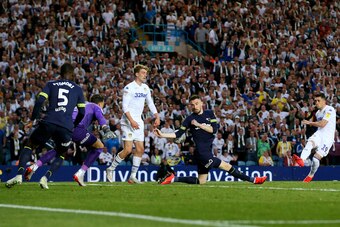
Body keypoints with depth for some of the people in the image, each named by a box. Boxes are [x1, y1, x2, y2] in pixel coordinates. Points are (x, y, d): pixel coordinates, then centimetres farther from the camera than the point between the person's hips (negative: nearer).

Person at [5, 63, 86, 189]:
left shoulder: (51, 84, 16)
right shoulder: (78, 89, 18)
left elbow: (39, 101, 1)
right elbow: (82, 112, 16)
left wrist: (32, 120, 8)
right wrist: (73, 125, 32)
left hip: (48, 122, 0)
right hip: (66, 127, 0)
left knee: (29, 146, 17)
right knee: (60, 154, 23)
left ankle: (19, 175, -4)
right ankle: (46, 177, -1)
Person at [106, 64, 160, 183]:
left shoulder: (145, 88, 11)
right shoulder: (129, 88, -11)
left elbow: (150, 103, 21)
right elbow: (125, 107, -17)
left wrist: (157, 117, 9)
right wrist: (131, 121, -26)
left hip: (138, 122, 8)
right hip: (128, 121, -7)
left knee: (140, 149, 2)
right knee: (128, 149, -14)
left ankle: (133, 176, 9)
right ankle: (110, 169, 2)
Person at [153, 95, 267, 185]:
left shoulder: (209, 114, 9)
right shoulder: (189, 119, -1)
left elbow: (214, 129, -2)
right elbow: (178, 134, 0)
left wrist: (199, 125, -12)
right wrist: (162, 135, -12)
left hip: (207, 152, 6)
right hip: (201, 152, -6)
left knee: (201, 181, 12)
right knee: (227, 166, -8)